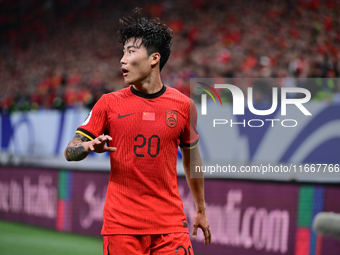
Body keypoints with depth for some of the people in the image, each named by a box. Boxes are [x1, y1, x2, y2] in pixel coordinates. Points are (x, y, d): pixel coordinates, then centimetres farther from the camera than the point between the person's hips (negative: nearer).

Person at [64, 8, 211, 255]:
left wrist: (201, 210, 24)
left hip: (170, 224, 0)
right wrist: (90, 146, -20)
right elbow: (70, 152, 3)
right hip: (121, 224, 0)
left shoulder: (184, 105, 4)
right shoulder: (109, 104, 3)